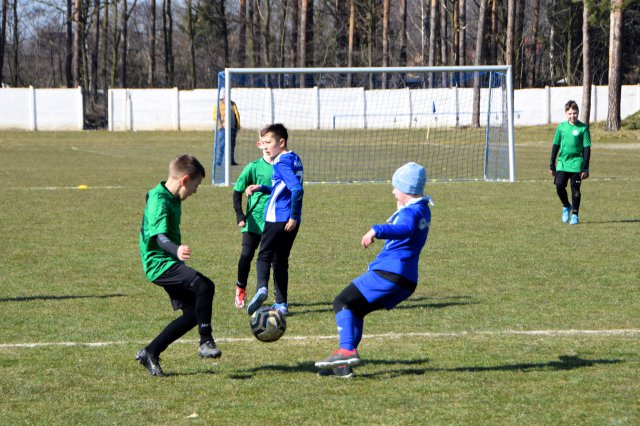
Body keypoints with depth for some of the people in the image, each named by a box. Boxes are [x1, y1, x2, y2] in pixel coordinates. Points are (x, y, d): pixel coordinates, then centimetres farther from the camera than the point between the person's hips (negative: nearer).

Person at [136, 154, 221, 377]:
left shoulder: (171, 198, 14)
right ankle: (206, 342, -19)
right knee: (204, 286, -28)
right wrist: (177, 250, -49)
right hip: (159, 262, -10)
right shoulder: (159, 201, -17)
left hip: (170, 262, 10)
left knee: (192, 314, 7)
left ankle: (150, 353, 14)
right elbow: (160, 236, -31)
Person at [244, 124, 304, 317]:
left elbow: (297, 189, -25)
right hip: (291, 221, 8)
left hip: (277, 219, -8)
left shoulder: (281, 162, -13)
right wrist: (261, 188, 18)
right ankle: (281, 303, 10)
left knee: (264, 256, -2)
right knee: (281, 260, 13)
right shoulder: (295, 159, 15)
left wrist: (293, 216, -21)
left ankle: (262, 287, -27)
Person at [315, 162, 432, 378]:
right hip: (407, 281, 10)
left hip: (389, 273, -10)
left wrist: (376, 230, -52)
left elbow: (405, 229, -39)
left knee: (343, 302, -8)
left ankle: (347, 351, -23)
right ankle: (343, 366, 13)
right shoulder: (422, 209, 17)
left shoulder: (411, 212, -14)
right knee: (355, 310, 17)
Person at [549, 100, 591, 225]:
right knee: (559, 185, -10)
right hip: (562, 163, 2)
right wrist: (552, 165, 12)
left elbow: (587, 148, -1)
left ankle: (575, 214, 10)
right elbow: (555, 146, 13)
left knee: (575, 189, -1)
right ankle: (566, 206, 16)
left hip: (576, 164, -2)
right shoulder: (561, 127, 6)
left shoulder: (583, 128, -3)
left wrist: (585, 168, -5)